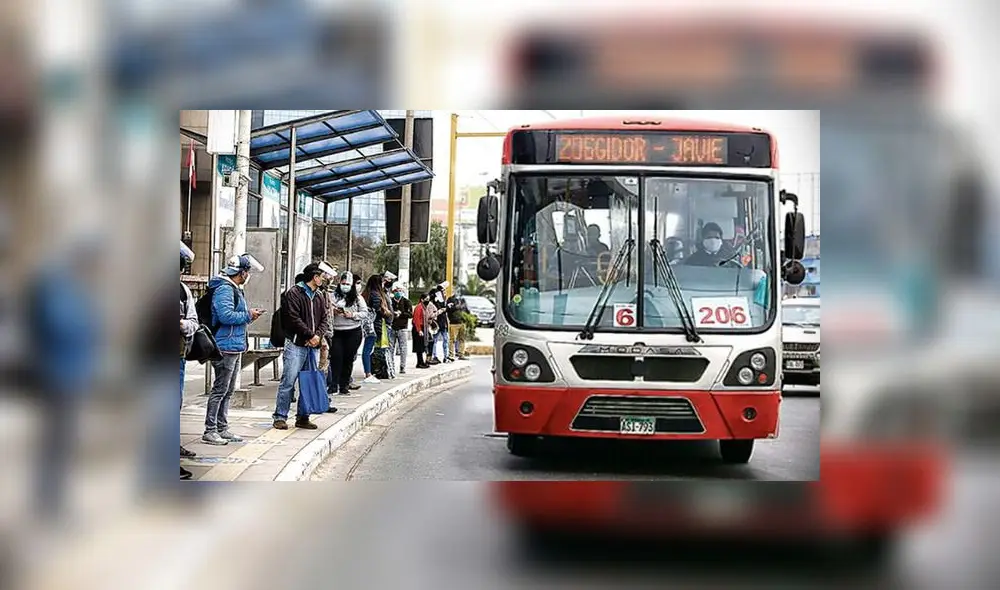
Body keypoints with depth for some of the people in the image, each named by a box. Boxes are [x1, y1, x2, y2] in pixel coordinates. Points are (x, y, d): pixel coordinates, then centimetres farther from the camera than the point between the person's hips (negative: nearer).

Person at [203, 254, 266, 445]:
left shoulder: (235, 289, 19)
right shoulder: (224, 289, -15)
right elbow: (226, 315, -25)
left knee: (228, 391, 15)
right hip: (225, 348, -11)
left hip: (235, 348, 11)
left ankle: (222, 429, 21)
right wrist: (248, 316, -15)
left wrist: (250, 315, 10)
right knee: (220, 390, -7)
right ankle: (210, 431, -3)